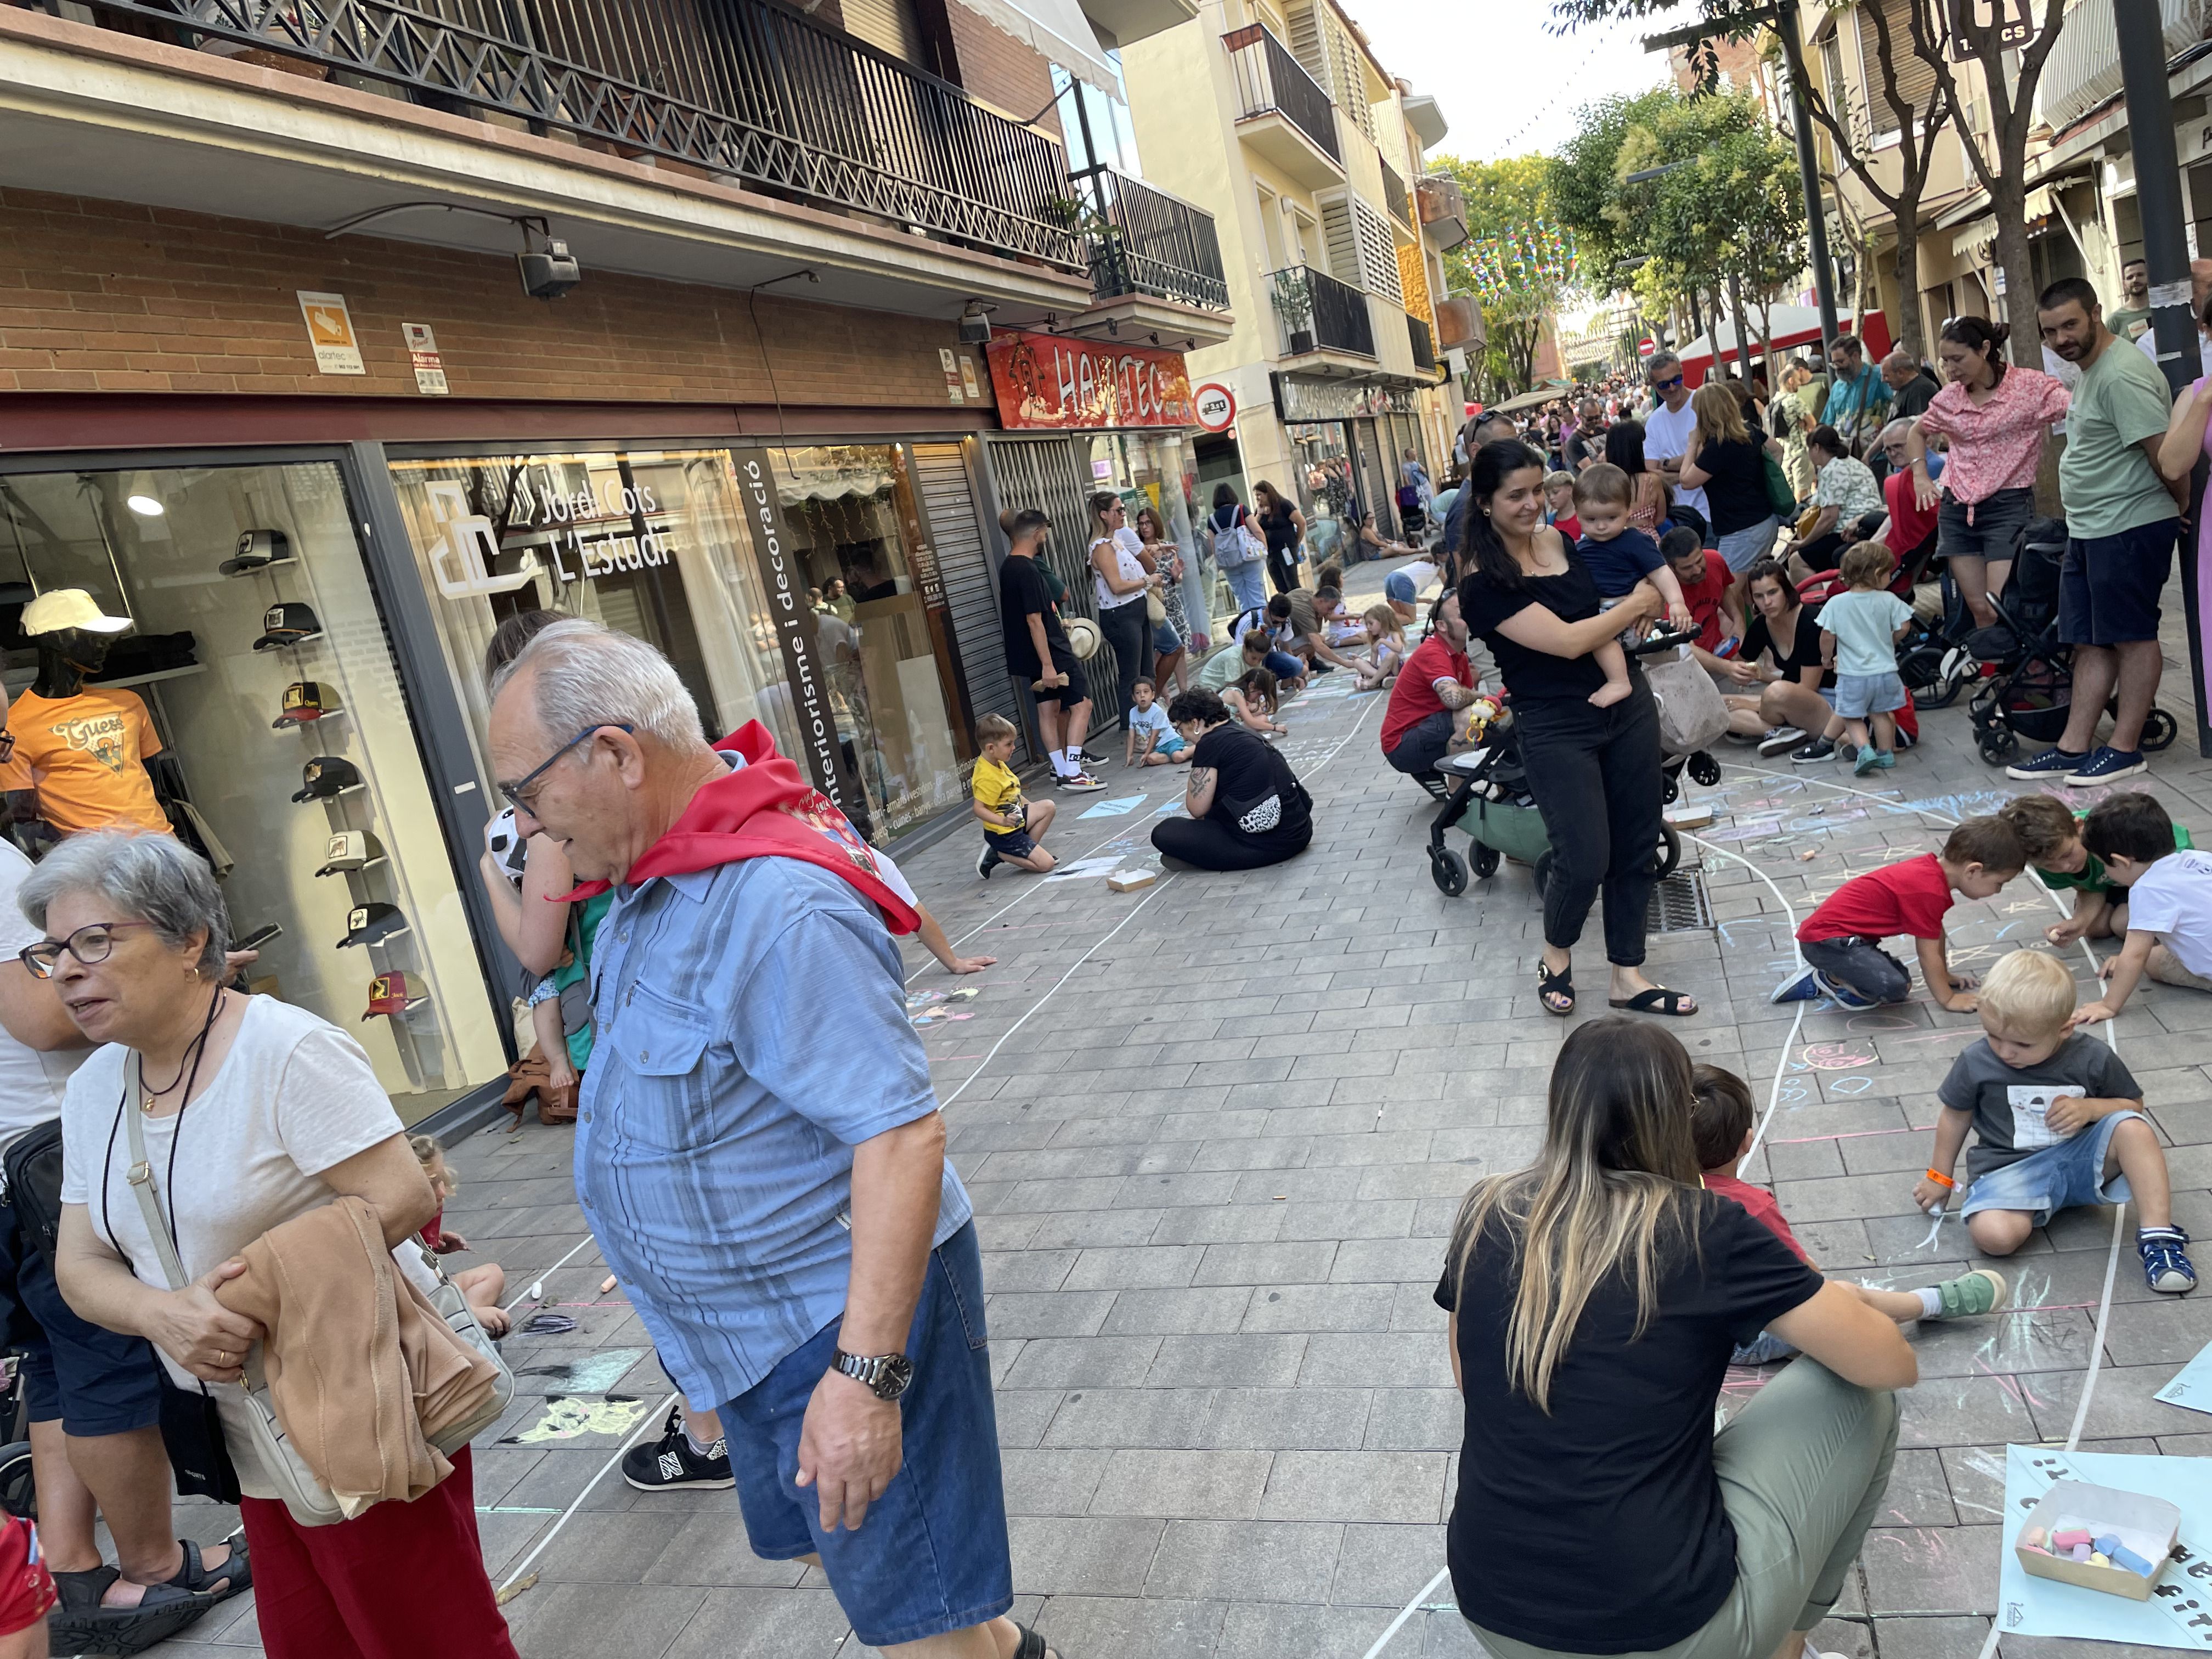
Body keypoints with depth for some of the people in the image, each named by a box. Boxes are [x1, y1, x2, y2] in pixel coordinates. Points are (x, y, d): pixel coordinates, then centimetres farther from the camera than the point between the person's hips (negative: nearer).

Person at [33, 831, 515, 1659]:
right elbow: (81, 1263, 5)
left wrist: (251, 1297, -25)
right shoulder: (93, 1089, 7)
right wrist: (167, 1313, -16)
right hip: (252, 1444, 7)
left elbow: (404, 1198, -22)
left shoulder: (288, 1050, -17)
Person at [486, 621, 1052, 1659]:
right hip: (753, 1326, 10)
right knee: (809, 1540, 26)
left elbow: (900, 1135, -33)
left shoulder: (775, 905, -30)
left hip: (841, 1321, -10)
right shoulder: (657, 872, 2)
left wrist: (866, 1374, -33)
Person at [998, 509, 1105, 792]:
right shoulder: (1028, 570, -21)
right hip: (1050, 652, -10)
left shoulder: (1008, 568, 10)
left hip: (1030, 655, 10)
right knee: (1081, 704, -5)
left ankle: (1062, 769, 19)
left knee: (1049, 709, 13)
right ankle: (1072, 773, -9)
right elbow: (1034, 620, -24)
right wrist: (1048, 665, -25)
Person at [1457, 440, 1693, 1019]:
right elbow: (1567, 641, -19)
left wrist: (1654, 601, 2)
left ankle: (1628, 977, 23)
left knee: (1636, 847, 9)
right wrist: (1638, 603, -8)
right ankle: (1555, 956, 23)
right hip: (1558, 730, -6)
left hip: (1628, 708, 6)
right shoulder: (1485, 586, -14)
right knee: (1585, 860, -8)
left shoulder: (1568, 541, 3)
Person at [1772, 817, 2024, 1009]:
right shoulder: (1930, 891, -22)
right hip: (1826, 939, -11)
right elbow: (1929, 954, -14)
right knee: (1895, 987, -25)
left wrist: (1945, 976, 27)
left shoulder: (1933, 867, 8)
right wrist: (1947, 999, -1)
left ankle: (1830, 975, 12)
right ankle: (1830, 980, -4)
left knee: (1899, 980, 12)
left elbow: (1935, 932, 20)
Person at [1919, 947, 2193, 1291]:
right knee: (1993, 1235, -32)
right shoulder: (1976, 1063, -8)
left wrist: (2090, 1108, -14)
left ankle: (2157, 1234, -22)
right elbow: (1955, 1116, 8)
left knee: (2132, 1127, -29)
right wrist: (1940, 1177, 17)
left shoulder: (2093, 1058, -6)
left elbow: (2132, 1105, 9)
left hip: (2082, 1158, 2)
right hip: (2011, 1169, -1)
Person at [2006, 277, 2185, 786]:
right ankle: (2074, 748, 14)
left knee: (2131, 636, -1)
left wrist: (2182, 504, -7)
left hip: (2129, 529, -10)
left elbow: (2166, 453, -21)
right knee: (2091, 642, 10)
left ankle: (2125, 749, 7)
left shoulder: (2121, 375, -19)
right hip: (2089, 530, 10)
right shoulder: (2089, 372, 14)